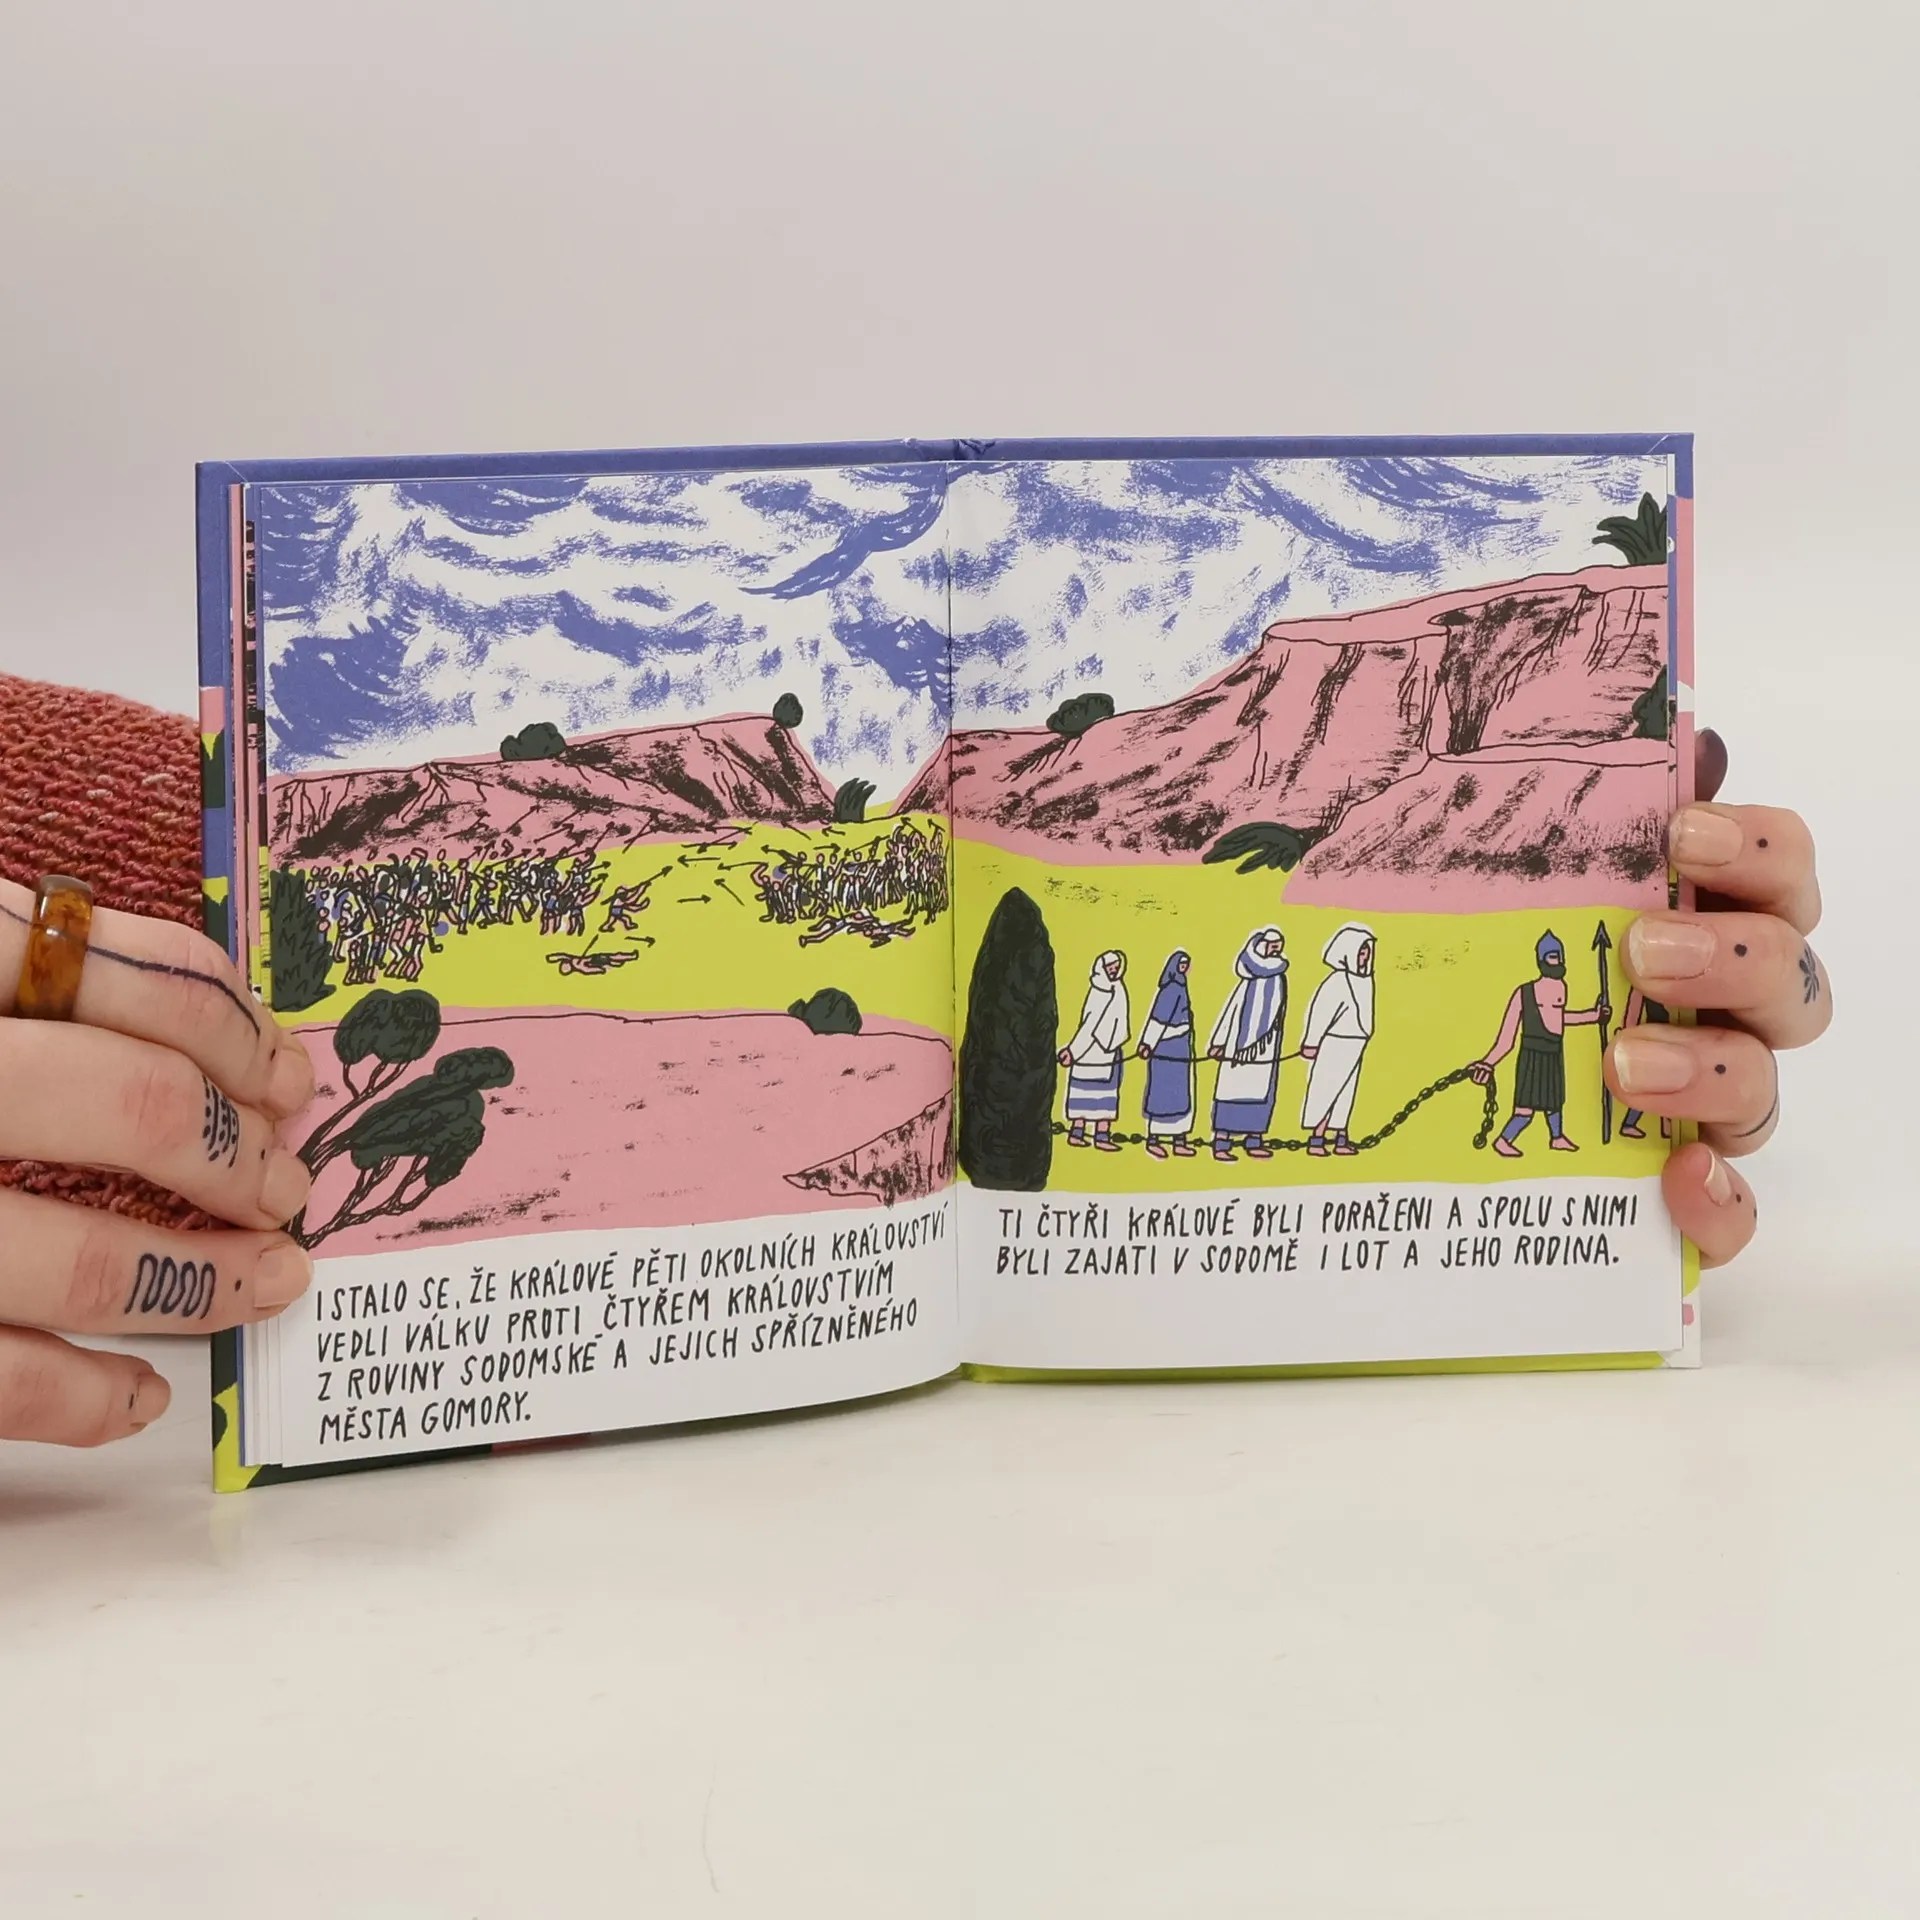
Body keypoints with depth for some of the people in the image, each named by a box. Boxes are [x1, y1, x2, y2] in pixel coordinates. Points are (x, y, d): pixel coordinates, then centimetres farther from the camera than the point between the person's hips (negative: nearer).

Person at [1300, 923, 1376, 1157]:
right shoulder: (1338, 981, -19)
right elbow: (1320, 1011, -20)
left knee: (1345, 1092, 12)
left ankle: (1341, 1138, 18)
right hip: (1335, 1044, -8)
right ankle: (1316, 1138, 2)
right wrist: (1311, 1043, -18)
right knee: (1326, 1091, -3)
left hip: (1353, 1046, 8)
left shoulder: (1364, 979, 5)